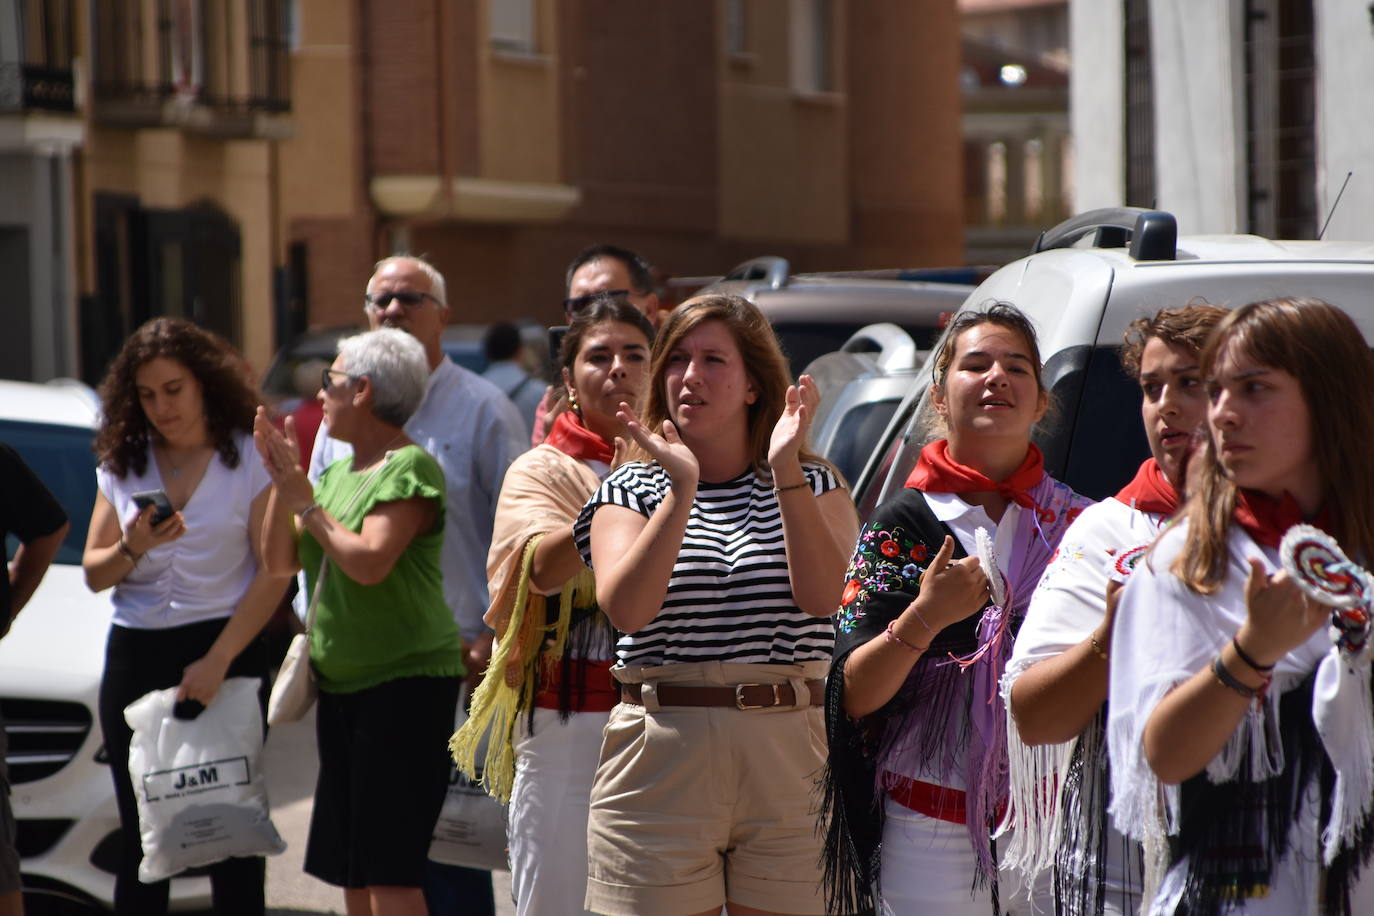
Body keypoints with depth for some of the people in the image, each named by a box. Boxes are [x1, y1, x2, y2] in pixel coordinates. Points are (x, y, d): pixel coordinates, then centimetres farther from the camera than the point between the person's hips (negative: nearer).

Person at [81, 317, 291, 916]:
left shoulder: (251, 458, -2)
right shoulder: (122, 463, 11)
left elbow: (274, 573, -8)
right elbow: (94, 574, 11)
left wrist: (217, 661, -16)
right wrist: (131, 548, -11)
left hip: (225, 648, -4)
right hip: (134, 656, 4)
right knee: (140, 837, 4)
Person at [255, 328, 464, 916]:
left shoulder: (410, 468, -11)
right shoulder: (337, 473, 15)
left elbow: (369, 562, -24)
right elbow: (281, 561, 12)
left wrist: (306, 501, -13)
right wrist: (281, 485, 0)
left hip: (405, 682, -9)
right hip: (340, 686, 9)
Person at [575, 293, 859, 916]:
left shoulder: (816, 488, 9)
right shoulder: (631, 491, 9)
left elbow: (822, 596, -12)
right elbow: (626, 609, -11)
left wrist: (787, 473, -17)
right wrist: (681, 490, -17)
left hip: (790, 767, 0)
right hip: (660, 768, 0)